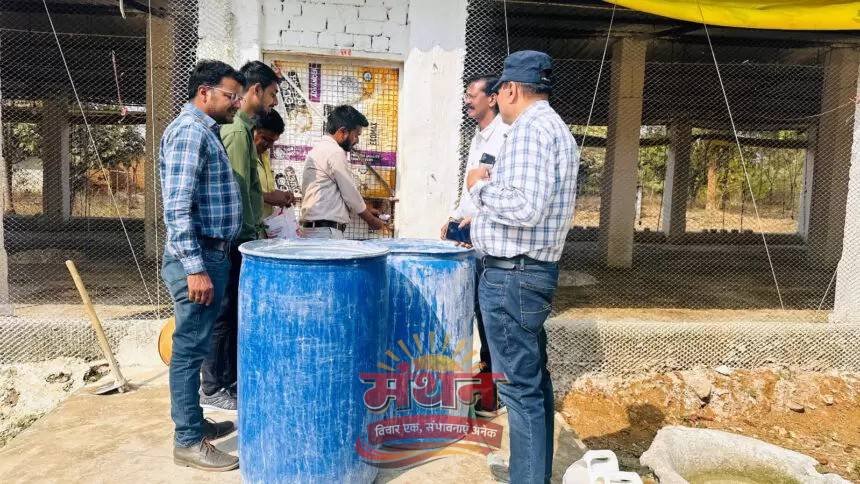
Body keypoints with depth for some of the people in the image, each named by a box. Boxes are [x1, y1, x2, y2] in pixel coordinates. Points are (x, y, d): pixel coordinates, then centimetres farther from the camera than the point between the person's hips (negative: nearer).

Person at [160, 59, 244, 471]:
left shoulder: (204, 131, 17)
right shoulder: (189, 130, -15)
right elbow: (177, 208, -23)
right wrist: (195, 268, -25)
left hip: (212, 253, 10)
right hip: (198, 257, -10)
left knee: (197, 344, 16)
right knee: (191, 347, -2)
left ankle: (194, 422, 28)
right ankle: (187, 441, 7)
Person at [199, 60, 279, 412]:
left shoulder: (240, 126, 15)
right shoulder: (237, 130, -16)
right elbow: (237, 192, -20)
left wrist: (255, 229, 20)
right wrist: (249, 236, -17)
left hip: (240, 236, 10)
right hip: (236, 239, -10)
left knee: (235, 312, 15)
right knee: (225, 312, -1)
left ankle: (231, 380, 26)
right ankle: (213, 390, 9)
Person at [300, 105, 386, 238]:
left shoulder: (320, 148, 19)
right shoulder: (335, 152, -11)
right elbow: (350, 192, -7)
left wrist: (367, 211, 25)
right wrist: (371, 220, 7)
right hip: (326, 232, -10)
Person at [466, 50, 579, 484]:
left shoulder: (529, 127, -14)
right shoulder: (556, 127, 18)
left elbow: (525, 207, -26)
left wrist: (481, 187, -10)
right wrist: (483, 221, 24)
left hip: (512, 273, -11)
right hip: (536, 268, 11)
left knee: (520, 386, -4)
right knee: (533, 379, 17)